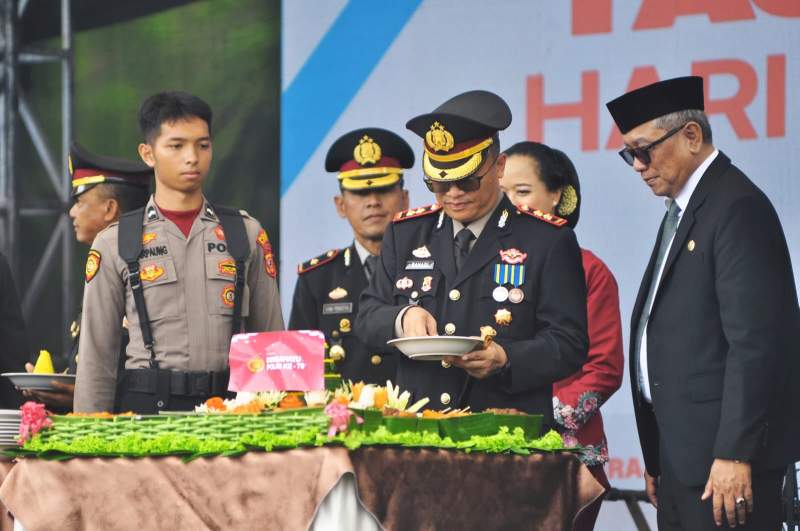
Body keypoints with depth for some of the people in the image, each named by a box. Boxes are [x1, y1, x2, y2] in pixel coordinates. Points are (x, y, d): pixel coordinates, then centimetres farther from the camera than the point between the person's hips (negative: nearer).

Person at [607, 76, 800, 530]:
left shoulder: (738, 207, -11)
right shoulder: (683, 211, 20)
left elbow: (755, 342, -19)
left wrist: (734, 455, -22)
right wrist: (657, 459, 17)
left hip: (725, 457, -9)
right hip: (681, 455, 9)